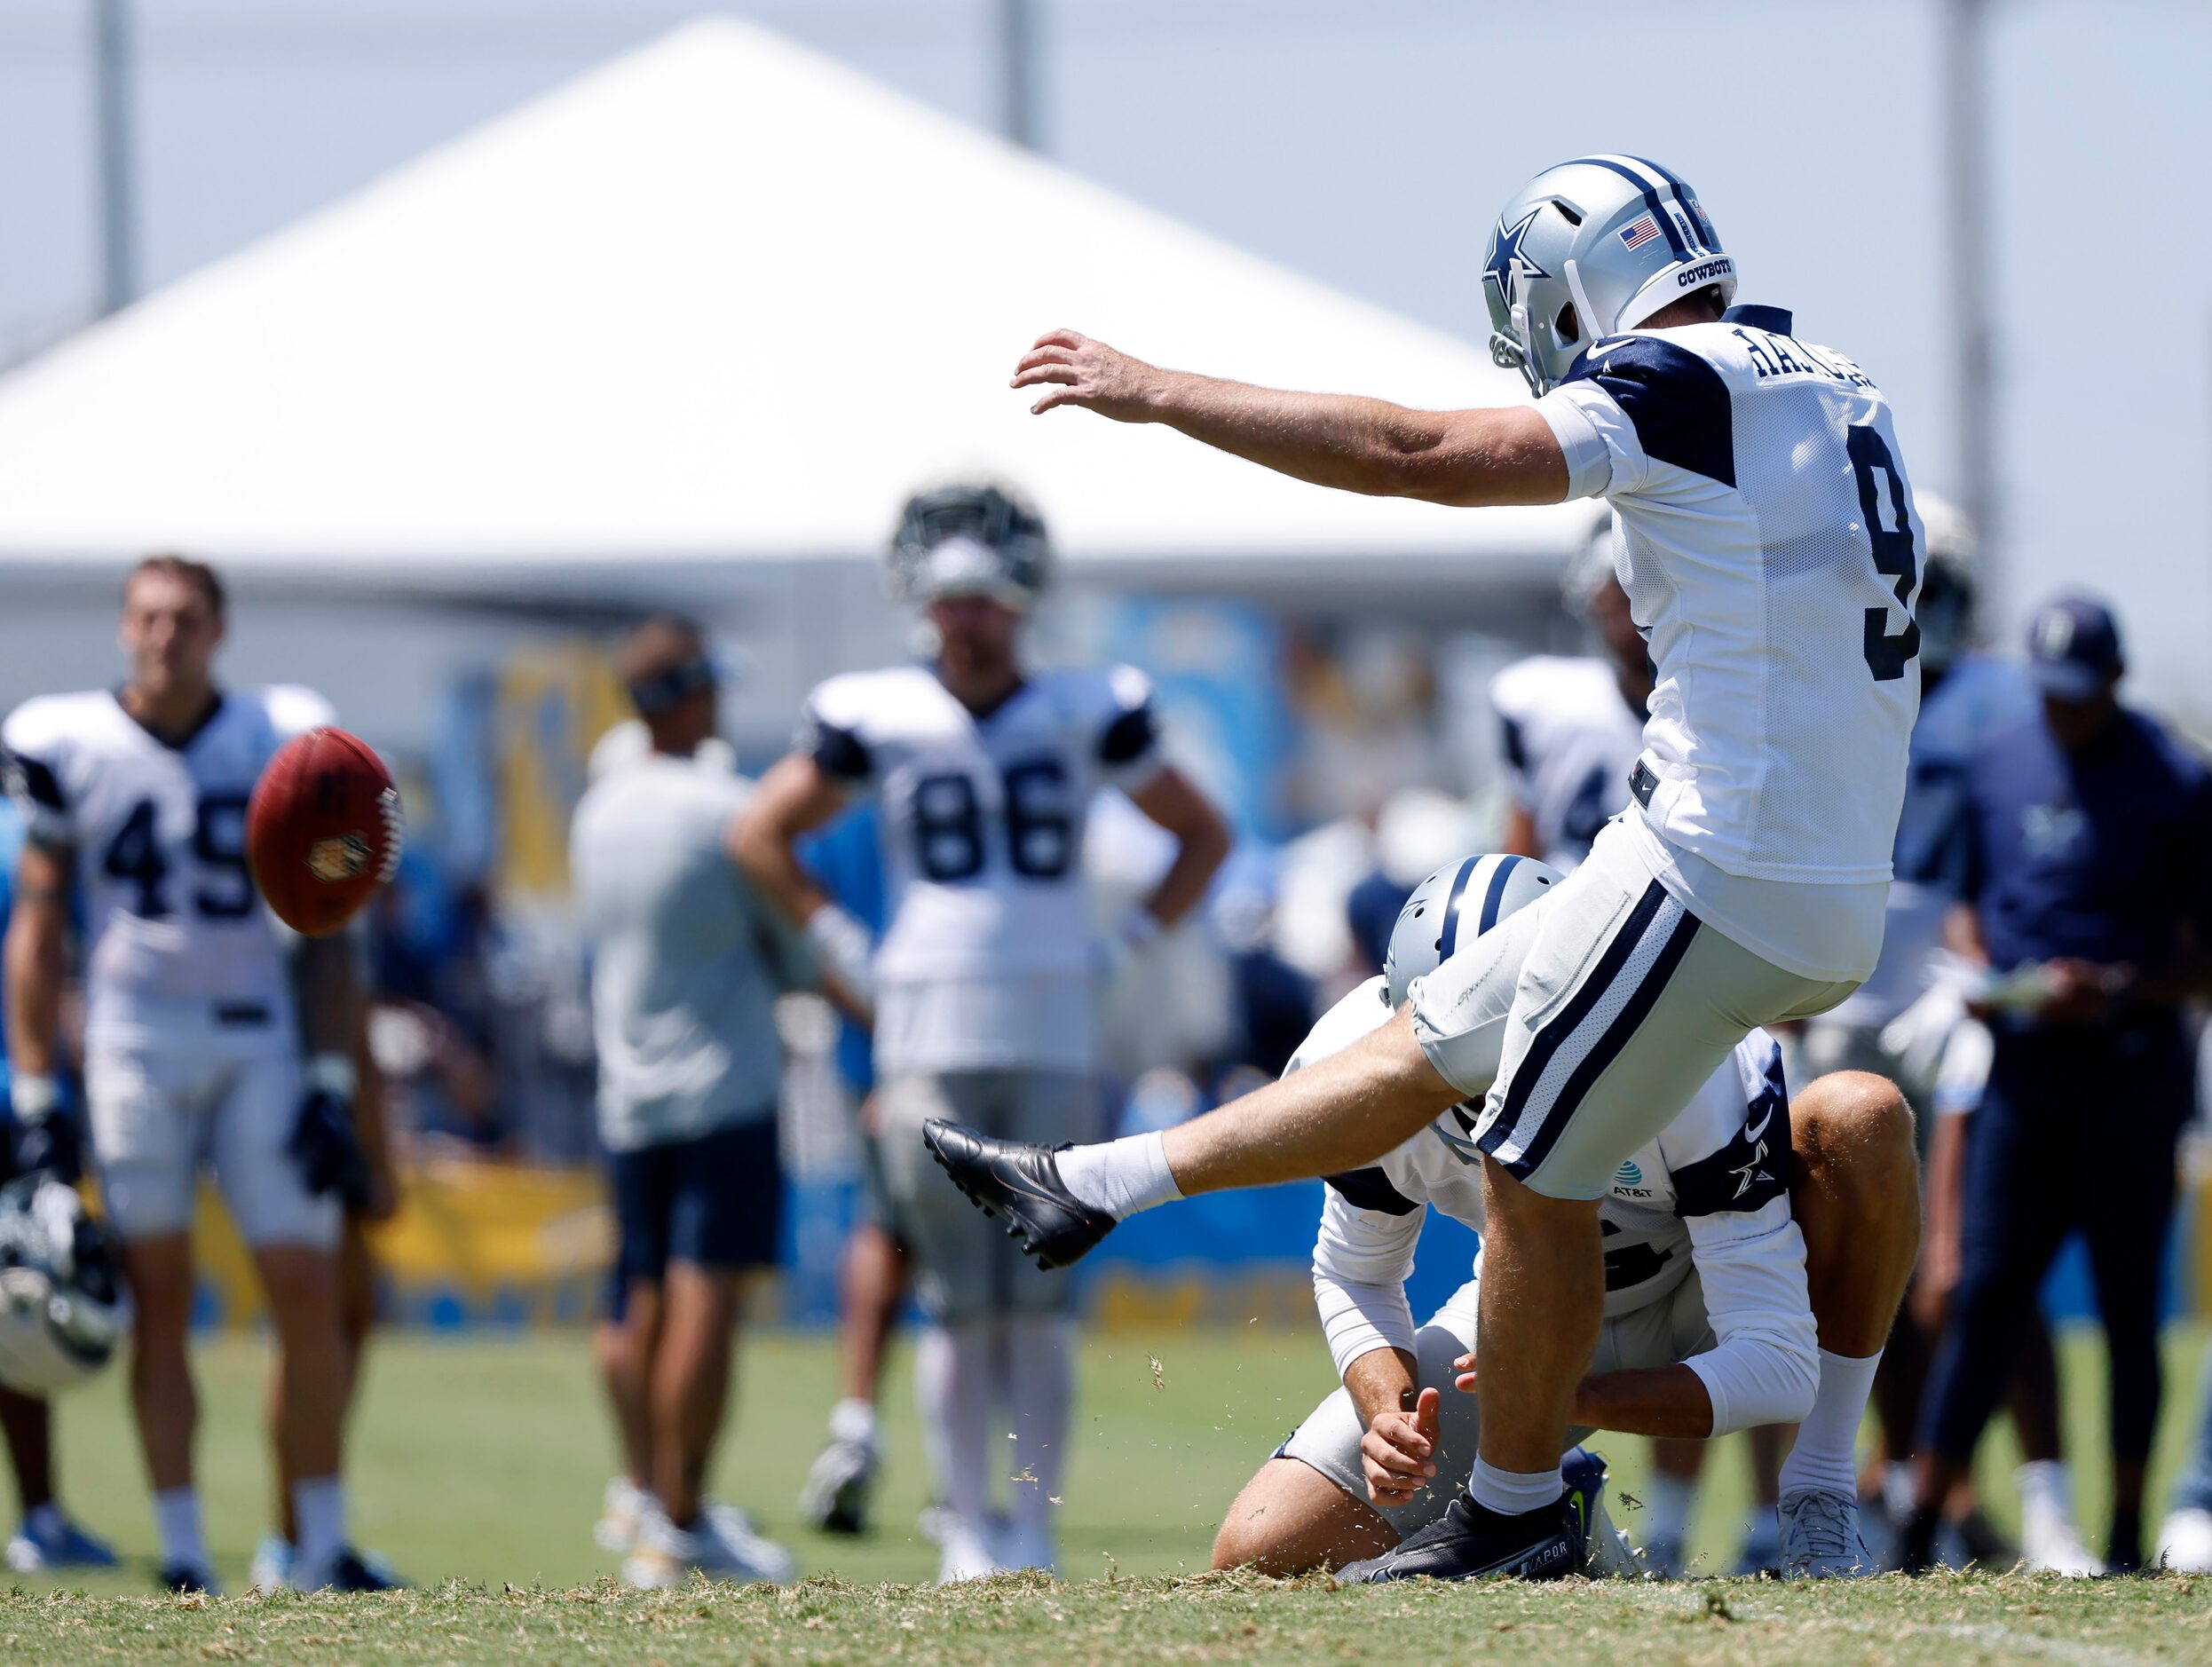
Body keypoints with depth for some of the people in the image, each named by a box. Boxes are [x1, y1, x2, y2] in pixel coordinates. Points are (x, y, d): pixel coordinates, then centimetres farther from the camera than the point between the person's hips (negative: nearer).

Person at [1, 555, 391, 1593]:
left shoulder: (280, 743, 4)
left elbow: (323, 932, 6)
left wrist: (331, 1089, -1)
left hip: (258, 1041, 1)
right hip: (132, 1042, -1)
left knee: (307, 1291, -5)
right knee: (159, 1300, -1)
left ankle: (322, 1545, 5)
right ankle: (181, 1553, 3)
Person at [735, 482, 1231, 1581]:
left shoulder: (1086, 716, 5)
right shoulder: (877, 720, 3)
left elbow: (1203, 839, 17)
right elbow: (764, 838, 13)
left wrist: (1126, 946, 6)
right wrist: (849, 954, 5)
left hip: (1056, 1044, 1)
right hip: (929, 1039, -1)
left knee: (1039, 1299, -2)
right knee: (959, 1302, -1)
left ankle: (1033, 1531, 3)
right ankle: (967, 1529, 4)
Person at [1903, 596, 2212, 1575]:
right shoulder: (1995, 768, 10)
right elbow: (1966, 903, 20)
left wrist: (2115, 990, -16)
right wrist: (1982, 977, 1)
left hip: (2130, 1070, -3)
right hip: (2021, 1068, 3)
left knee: (2129, 1305, 1)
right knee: (1985, 1292, -2)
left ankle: (2126, 1531, 8)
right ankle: (1920, 1524, -2)